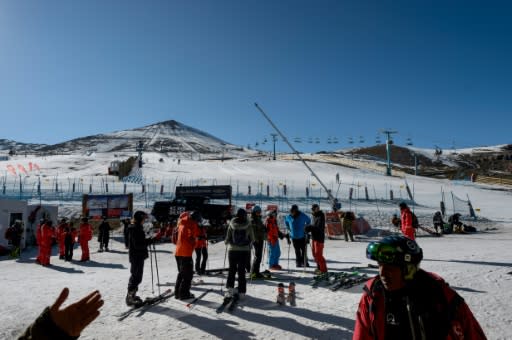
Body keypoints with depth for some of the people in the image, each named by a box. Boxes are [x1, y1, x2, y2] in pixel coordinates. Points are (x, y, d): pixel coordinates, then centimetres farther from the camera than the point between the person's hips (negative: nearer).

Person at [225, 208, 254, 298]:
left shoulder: (231, 225, -8)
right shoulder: (248, 226, -7)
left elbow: (227, 238, -3)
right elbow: (252, 239, 1)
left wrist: (227, 245, 18)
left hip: (232, 250, 0)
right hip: (245, 250, 0)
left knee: (232, 269, 13)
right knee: (242, 270, 9)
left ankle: (230, 288, 2)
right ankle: (241, 292, 13)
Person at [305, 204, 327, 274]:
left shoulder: (320, 217, -17)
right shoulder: (315, 216, 12)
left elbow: (319, 228, -25)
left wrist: (310, 227, -26)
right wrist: (309, 228, 4)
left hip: (319, 238, -9)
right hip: (314, 237, 9)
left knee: (318, 254, -6)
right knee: (314, 253, 15)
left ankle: (323, 269, 6)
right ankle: (319, 267, 27)